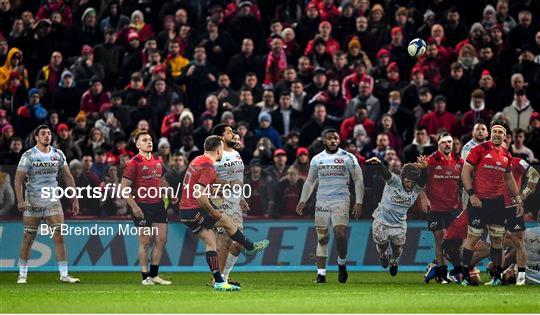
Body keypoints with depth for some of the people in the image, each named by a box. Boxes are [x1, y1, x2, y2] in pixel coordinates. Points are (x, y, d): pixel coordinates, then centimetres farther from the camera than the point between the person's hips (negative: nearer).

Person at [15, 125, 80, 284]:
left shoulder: (58, 154, 7)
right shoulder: (29, 155, -5)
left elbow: (68, 177, 12)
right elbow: (18, 179, -8)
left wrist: (75, 199, 8)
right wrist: (20, 201, -20)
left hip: (53, 201, 3)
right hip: (33, 202, -3)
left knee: (59, 237, -5)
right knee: (28, 239, 1)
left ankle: (64, 274, -3)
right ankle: (22, 274, 11)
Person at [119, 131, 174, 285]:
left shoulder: (158, 162, 13)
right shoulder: (133, 163, -7)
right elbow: (123, 188, -9)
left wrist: (171, 195, 12)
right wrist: (134, 206, -17)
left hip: (158, 204, 6)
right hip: (142, 207, -6)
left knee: (161, 240, 5)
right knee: (145, 242, -3)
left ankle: (154, 275, 16)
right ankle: (145, 277, 4)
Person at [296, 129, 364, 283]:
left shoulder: (348, 158, 0)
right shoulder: (317, 159, 10)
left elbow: (358, 180, 2)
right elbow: (310, 182, 20)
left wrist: (359, 202, -5)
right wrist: (302, 201, 12)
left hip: (341, 201, -3)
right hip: (321, 201, 3)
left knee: (340, 234, -19)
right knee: (322, 238, 2)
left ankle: (342, 263, 5)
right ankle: (321, 273, 4)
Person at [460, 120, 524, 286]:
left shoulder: (506, 155, 11)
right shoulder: (480, 149, -6)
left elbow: (509, 179, 23)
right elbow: (465, 172, -7)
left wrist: (518, 199, 19)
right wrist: (471, 194, -14)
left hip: (498, 202, 5)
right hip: (479, 201, -5)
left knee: (497, 238, 8)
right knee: (473, 237, -2)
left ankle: (497, 275, 16)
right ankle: (465, 276, 4)